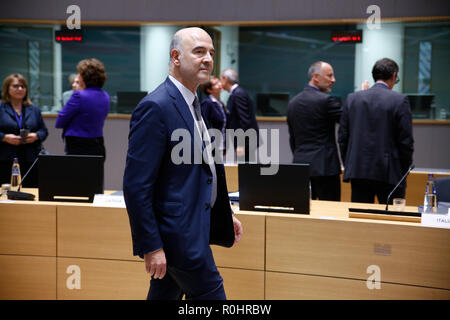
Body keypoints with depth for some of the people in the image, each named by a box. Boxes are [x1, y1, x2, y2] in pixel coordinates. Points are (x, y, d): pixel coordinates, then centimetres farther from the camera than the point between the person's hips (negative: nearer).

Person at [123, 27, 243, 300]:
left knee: (165, 294, 18)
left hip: (194, 224, 9)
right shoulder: (155, 107, -19)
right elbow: (136, 185, -22)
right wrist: (150, 246, -22)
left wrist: (226, 214, 19)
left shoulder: (193, 103, 12)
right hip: (179, 234, -9)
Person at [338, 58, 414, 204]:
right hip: (389, 174, -3)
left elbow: (342, 138, 7)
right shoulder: (400, 100, -5)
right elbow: (406, 141, -6)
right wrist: (404, 172, 5)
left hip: (358, 172, 4)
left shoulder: (352, 99, 5)